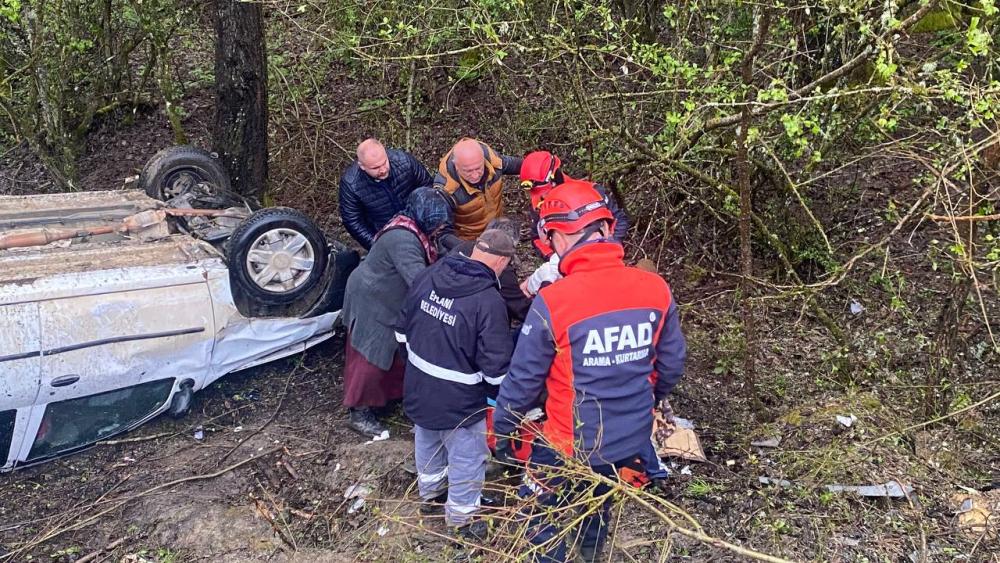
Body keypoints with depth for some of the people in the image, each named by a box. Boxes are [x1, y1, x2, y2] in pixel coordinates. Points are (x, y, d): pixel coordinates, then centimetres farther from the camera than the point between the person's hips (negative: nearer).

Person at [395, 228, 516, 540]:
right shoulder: (489, 301, -28)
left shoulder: (427, 276, -8)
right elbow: (495, 369, -23)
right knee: (466, 458, 16)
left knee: (427, 442, 29)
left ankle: (430, 491, 53)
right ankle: (462, 518, 34)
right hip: (458, 401, -7)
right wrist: (501, 397, -3)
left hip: (418, 388, 7)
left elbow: (402, 330, 4)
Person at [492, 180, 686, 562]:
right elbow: (672, 365, 1)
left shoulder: (552, 302, -26)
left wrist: (502, 435, 2)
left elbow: (523, 381, -16)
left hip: (571, 446, -5)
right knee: (601, 504, 33)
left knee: (543, 516, 23)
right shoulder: (656, 290, -13)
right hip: (632, 442, 5)